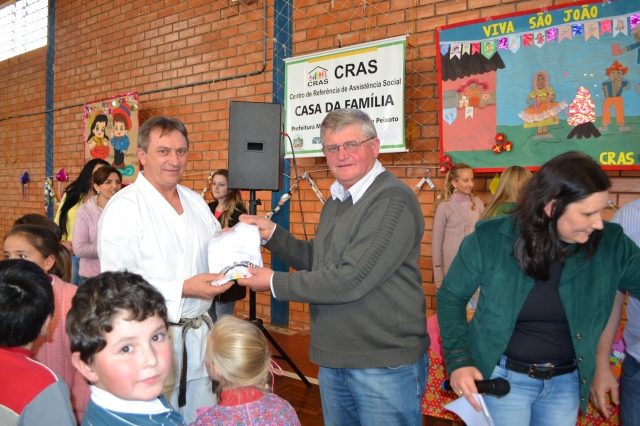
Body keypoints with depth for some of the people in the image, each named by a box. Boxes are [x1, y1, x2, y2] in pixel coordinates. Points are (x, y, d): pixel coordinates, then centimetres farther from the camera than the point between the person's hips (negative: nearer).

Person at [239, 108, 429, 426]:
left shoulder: (393, 201, -18)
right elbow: (316, 260, 16)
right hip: (333, 360, 8)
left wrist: (274, 283, -15)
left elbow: (351, 281, -23)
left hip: (384, 364, -8)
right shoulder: (336, 200, 12)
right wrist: (272, 233, 2)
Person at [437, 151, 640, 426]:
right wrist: (458, 359, -13)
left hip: (567, 383, 3)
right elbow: (451, 296, -4)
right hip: (502, 378, -3)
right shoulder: (490, 239, -15)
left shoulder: (610, 244, -10)